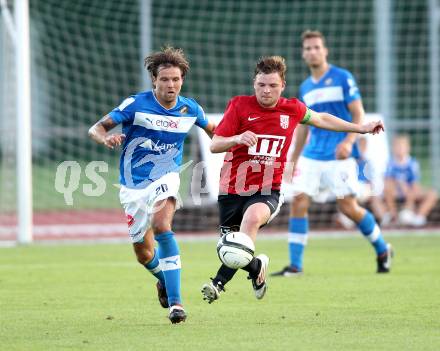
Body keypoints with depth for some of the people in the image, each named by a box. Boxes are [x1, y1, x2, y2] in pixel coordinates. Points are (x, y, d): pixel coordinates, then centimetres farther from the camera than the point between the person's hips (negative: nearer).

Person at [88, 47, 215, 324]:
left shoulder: (190, 109, -4)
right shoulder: (136, 104, -13)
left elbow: (212, 130, 18)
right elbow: (96, 129, -12)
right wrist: (106, 138, -34)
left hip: (166, 179, 0)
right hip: (134, 185, 1)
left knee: (161, 225, -31)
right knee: (144, 254, 6)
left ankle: (175, 301, -32)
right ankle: (164, 279, 44)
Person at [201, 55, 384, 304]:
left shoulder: (292, 109, 5)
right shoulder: (240, 105, -3)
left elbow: (322, 119, 26)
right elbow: (214, 145, -6)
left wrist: (361, 128, 31)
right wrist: (237, 139, -27)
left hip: (268, 190, -1)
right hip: (233, 188, 1)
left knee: (253, 217, -33)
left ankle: (220, 283, -39)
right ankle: (256, 267, 42)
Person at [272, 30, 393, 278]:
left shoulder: (343, 78, -4)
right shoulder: (305, 87, 13)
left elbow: (359, 114, -6)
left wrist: (348, 141, -22)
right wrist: (294, 159, 21)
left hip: (339, 157, -5)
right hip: (311, 155, 5)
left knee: (348, 206, -7)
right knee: (299, 202, -8)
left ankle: (383, 250, 15)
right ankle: (295, 265, -5)